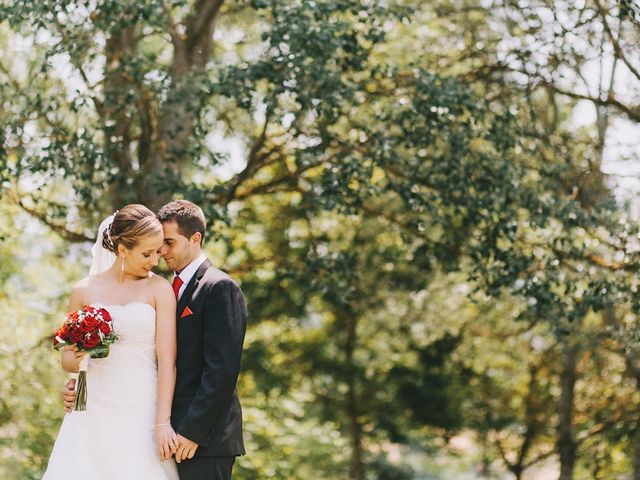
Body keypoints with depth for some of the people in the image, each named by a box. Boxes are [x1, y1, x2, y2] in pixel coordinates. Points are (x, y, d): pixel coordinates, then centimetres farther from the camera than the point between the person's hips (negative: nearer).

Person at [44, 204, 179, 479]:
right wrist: (78, 357, -9)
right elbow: (67, 360, 15)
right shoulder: (84, 291, 7)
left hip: (141, 412, -2)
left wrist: (163, 423, -15)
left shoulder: (159, 289, 0)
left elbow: (167, 360, -7)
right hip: (93, 412, 2)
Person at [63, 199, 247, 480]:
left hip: (204, 438, -7)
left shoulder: (220, 288, -8)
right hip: (174, 434, 7)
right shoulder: (169, 291, 17)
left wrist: (193, 431, -18)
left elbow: (223, 369, -15)